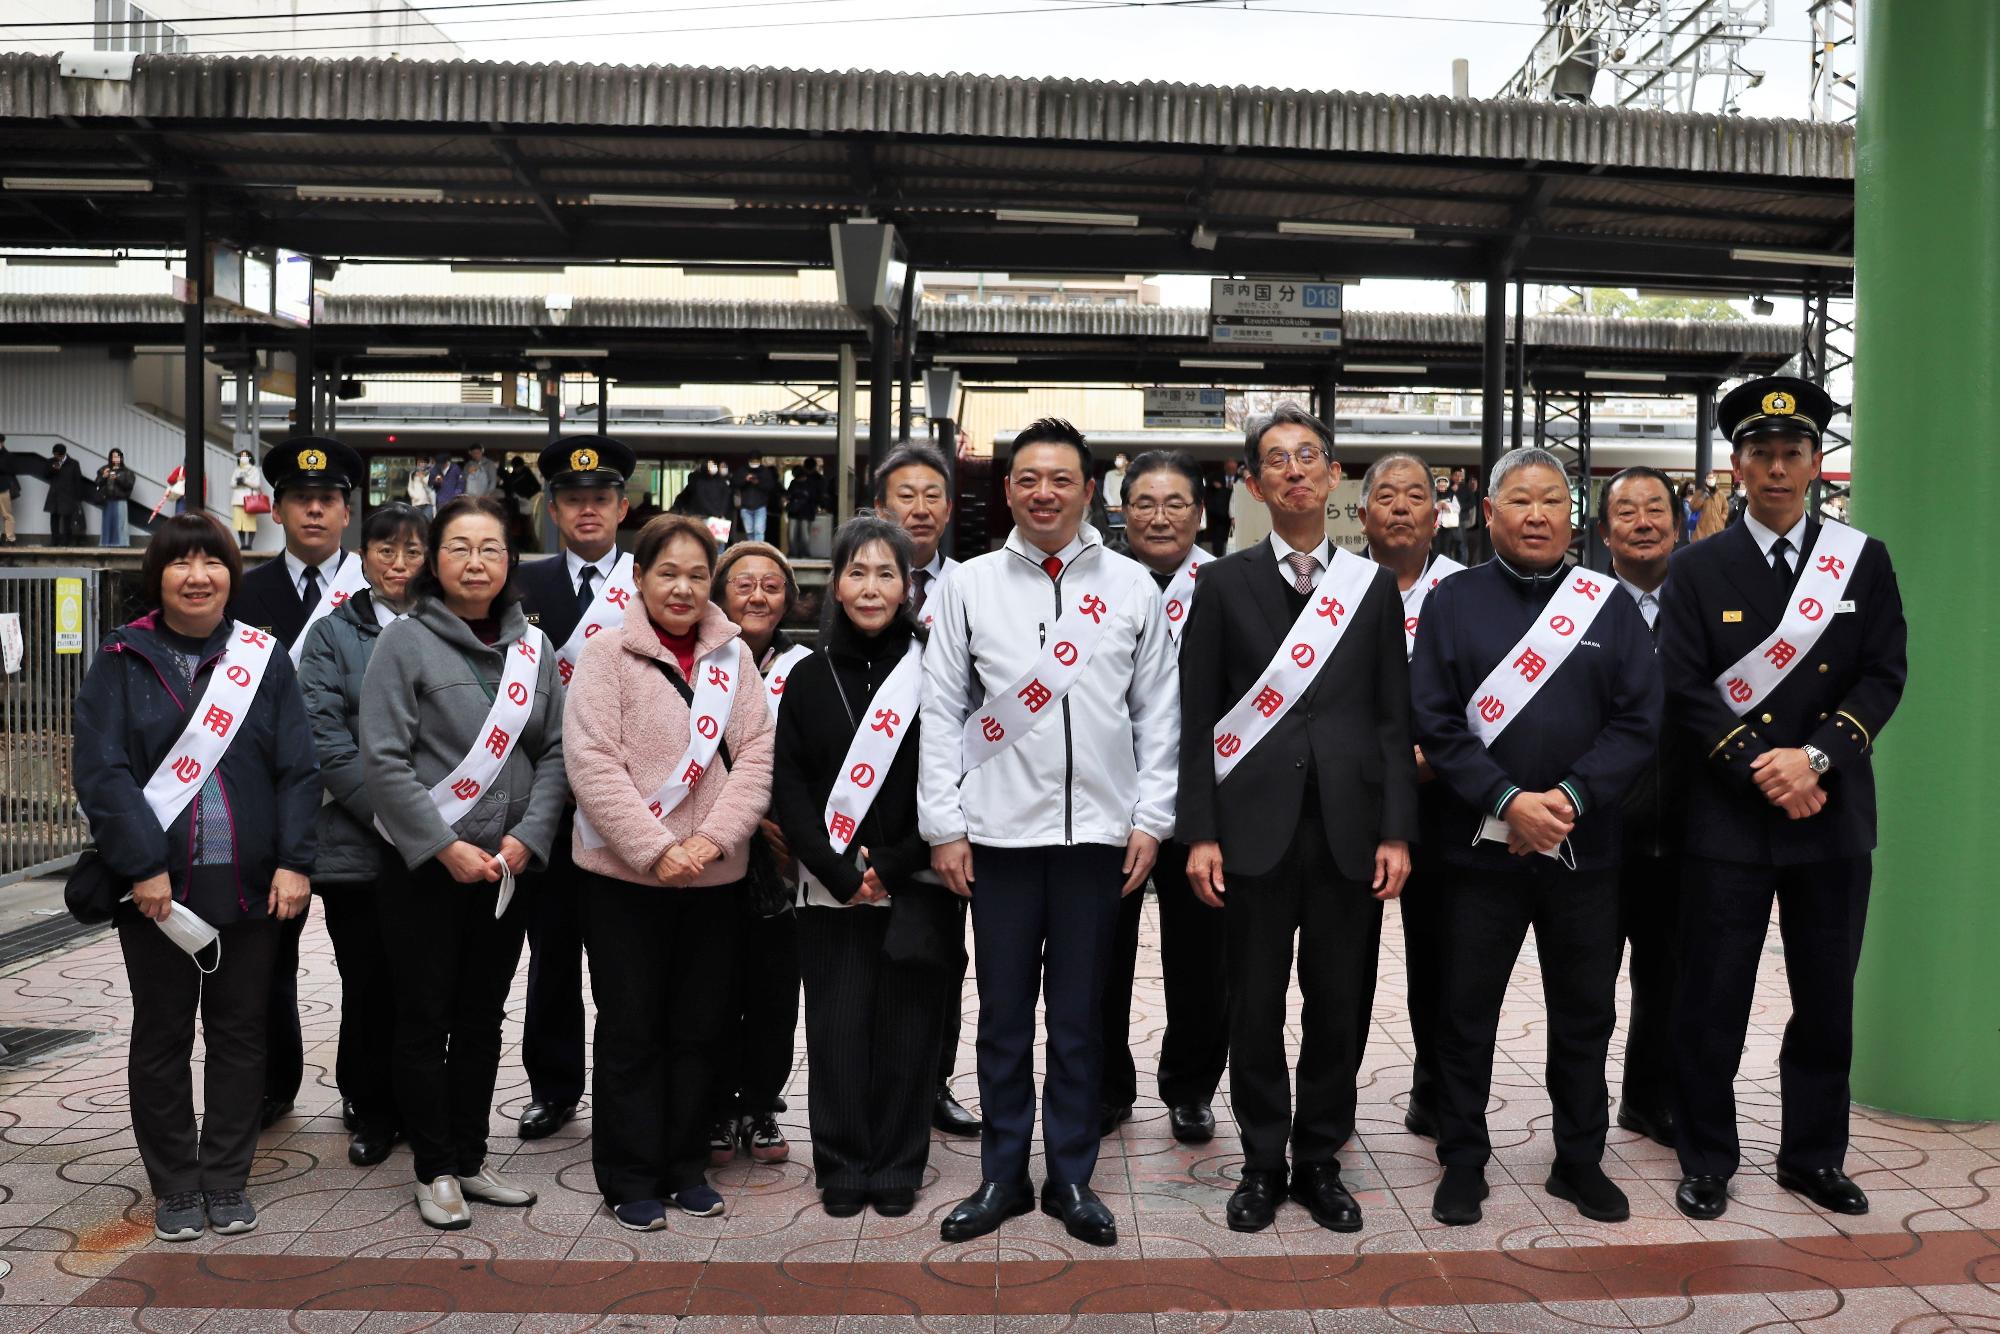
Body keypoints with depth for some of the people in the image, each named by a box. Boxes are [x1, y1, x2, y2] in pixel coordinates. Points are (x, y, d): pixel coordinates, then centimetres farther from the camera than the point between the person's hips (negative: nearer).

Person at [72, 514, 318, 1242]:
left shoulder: (263, 658, 4)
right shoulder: (122, 659, 1)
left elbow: (298, 768, 0)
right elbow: (101, 770, -7)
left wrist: (294, 861, -9)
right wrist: (142, 866, -16)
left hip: (249, 886, 1)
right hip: (157, 887, -1)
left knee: (239, 1032, 9)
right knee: (162, 1036, 9)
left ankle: (226, 1181, 22)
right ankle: (175, 1188, 22)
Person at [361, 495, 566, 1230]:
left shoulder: (532, 647, 5)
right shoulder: (405, 642, -7)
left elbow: (554, 751, 4)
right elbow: (384, 760, -13)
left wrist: (525, 839, -8)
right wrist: (447, 848, -16)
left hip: (506, 865, 4)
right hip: (425, 865, -4)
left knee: (482, 1018, 13)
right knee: (425, 1019, 6)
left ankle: (470, 1157, 27)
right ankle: (435, 1170, 19)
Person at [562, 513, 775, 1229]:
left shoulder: (734, 655, 5)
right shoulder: (607, 653, -6)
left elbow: (756, 756, -1)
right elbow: (593, 766, -13)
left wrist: (712, 839, -14)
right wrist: (656, 851, -19)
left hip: (715, 876, 4)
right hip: (623, 876, -3)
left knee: (700, 1028, 13)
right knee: (631, 1031, 7)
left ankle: (684, 1166, 29)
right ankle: (630, 1179, 21)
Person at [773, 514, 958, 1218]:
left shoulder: (934, 672, 0)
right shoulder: (809, 678, 7)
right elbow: (789, 787, 3)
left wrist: (891, 866, -10)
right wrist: (840, 871, -8)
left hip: (916, 888, -1)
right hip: (833, 890, 2)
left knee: (906, 1028, 4)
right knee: (838, 1029, 3)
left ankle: (896, 1171, 19)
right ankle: (842, 1169, 19)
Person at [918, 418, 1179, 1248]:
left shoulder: (1131, 586, 5)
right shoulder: (970, 586, 3)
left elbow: (1157, 712, 6)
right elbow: (942, 711, 3)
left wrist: (1151, 819, 0)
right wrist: (943, 825, -2)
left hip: (1097, 829, 0)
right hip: (1000, 830, 0)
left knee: (1077, 1016, 10)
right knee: (1003, 1014, 9)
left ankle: (1071, 1178, 23)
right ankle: (1003, 1177, 23)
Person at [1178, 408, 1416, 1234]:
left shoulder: (1374, 586, 8)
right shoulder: (1224, 584, 3)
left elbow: (1393, 720, 6)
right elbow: (1198, 720, 0)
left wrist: (1395, 833, -2)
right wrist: (1200, 834, -6)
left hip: (1349, 829, 1)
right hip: (1255, 827, -1)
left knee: (1340, 1005, 8)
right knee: (1255, 1006, 7)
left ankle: (1320, 1161, 25)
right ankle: (1263, 1164, 22)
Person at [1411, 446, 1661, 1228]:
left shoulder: (1609, 605, 5)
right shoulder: (1453, 601, 0)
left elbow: (1638, 721, -2)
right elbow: (1436, 722, -6)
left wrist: (1570, 797, -15)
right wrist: (1509, 800, -16)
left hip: (1584, 848, 2)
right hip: (1481, 845, -1)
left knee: (1585, 1013, 13)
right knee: (1466, 1011, 7)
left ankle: (1580, 1161, 29)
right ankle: (1463, 1163, 22)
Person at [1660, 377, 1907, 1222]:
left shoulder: (1864, 561, 6)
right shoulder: (1698, 571, 1)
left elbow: (1884, 676, -1)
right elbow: (1685, 692, -6)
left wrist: (1815, 757, -15)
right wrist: (1761, 773, -14)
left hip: (1834, 820, 2)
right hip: (1728, 820, -2)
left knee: (1827, 1001, 12)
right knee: (1713, 1001, 4)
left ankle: (1814, 1156, 28)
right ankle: (1707, 1160, 18)